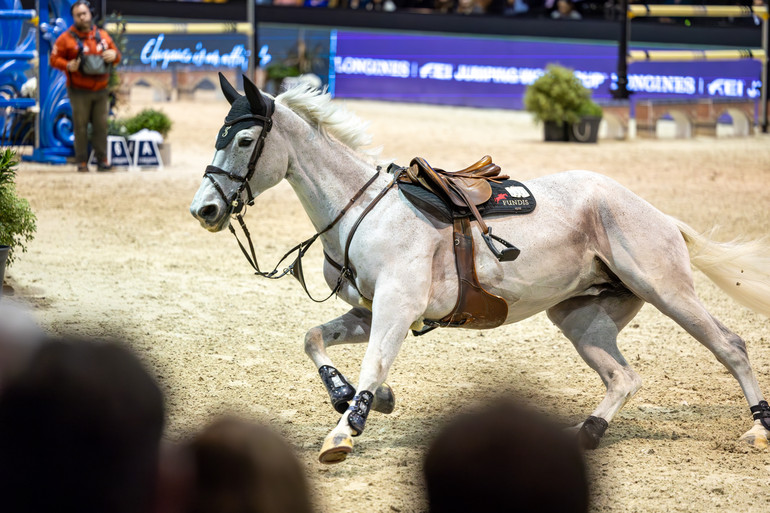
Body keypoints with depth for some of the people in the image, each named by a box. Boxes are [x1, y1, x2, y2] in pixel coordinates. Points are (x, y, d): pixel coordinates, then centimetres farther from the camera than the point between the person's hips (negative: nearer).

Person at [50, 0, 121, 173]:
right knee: (81, 127, -2)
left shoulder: (103, 36, 10)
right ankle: (82, 162, 3)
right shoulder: (66, 38, -2)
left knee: (101, 126, 3)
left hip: (100, 91, 3)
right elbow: (54, 59, -1)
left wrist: (114, 55, -6)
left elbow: (116, 54, 18)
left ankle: (102, 160, 7)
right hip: (79, 92, -3)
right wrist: (67, 66, -19)